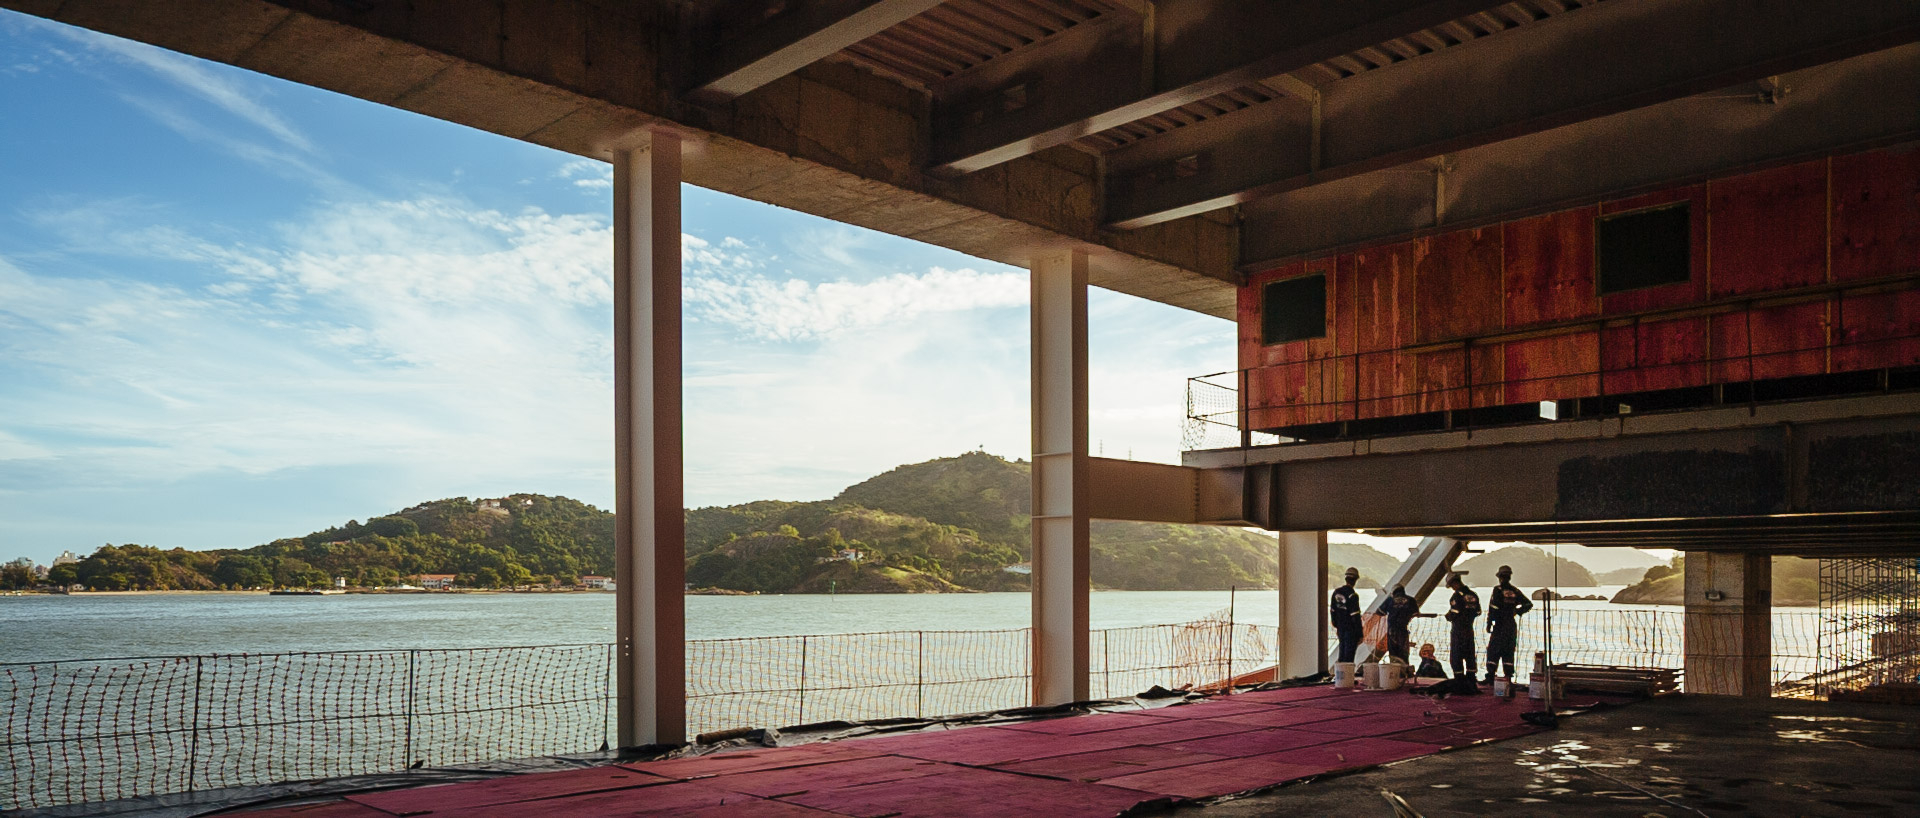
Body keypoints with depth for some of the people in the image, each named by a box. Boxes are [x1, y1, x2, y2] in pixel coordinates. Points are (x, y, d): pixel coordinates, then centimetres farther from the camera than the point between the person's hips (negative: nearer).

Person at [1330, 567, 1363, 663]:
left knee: (1342, 650, 18)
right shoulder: (1353, 595, -20)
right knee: (1349, 652, 2)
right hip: (1351, 629, -7)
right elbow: (1355, 616, -20)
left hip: (1341, 628, 7)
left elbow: (1332, 611, 10)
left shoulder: (1336, 592, 2)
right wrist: (1360, 634, -14)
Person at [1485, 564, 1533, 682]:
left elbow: (1493, 608, -13)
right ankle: (1508, 676, 9)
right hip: (1512, 626, 5)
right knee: (1508, 652, 10)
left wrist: (1489, 624, -9)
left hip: (1500, 625, -5)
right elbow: (1528, 604, 10)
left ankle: (1490, 676, -6)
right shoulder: (1515, 591, 7)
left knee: (1493, 651, -1)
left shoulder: (1498, 589, -9)